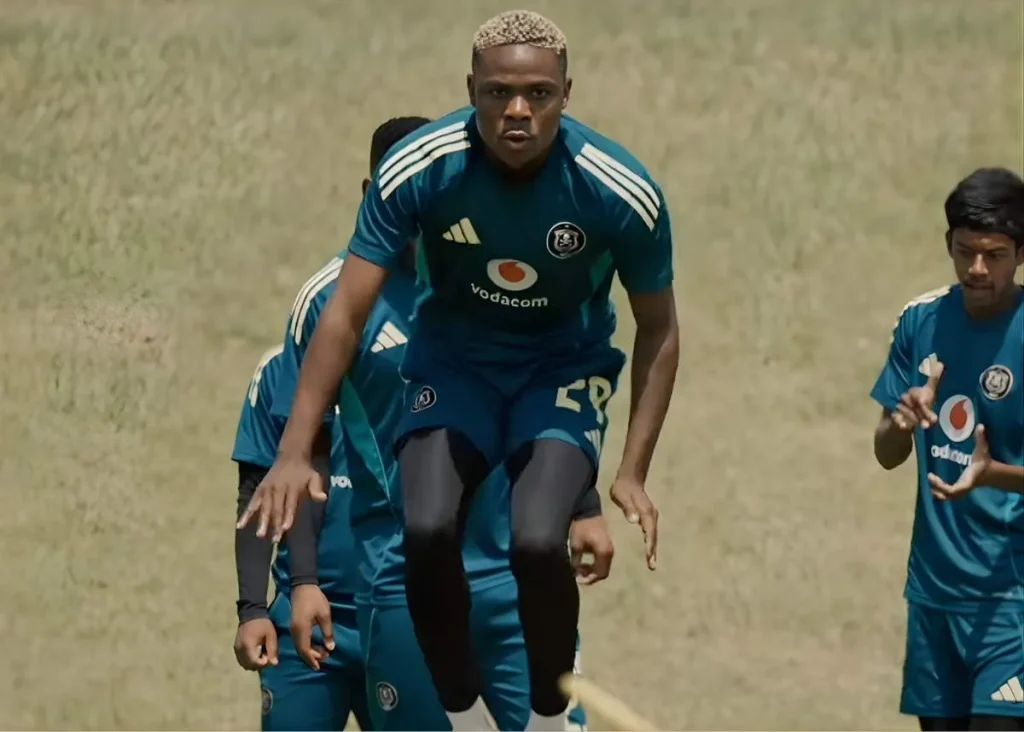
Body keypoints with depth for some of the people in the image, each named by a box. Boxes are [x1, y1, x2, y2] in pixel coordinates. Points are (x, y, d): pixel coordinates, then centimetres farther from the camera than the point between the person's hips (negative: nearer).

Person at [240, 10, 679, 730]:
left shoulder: (622, 194, -23)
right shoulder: (417, 171, -23)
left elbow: (657, 332, -6)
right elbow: (347, 313, -17)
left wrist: (633, 474, -9)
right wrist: (294, 455, -23)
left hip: (565, 367, -1)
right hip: (454, 357, 1)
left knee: (537, 541, -26)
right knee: (428, 531, -24)